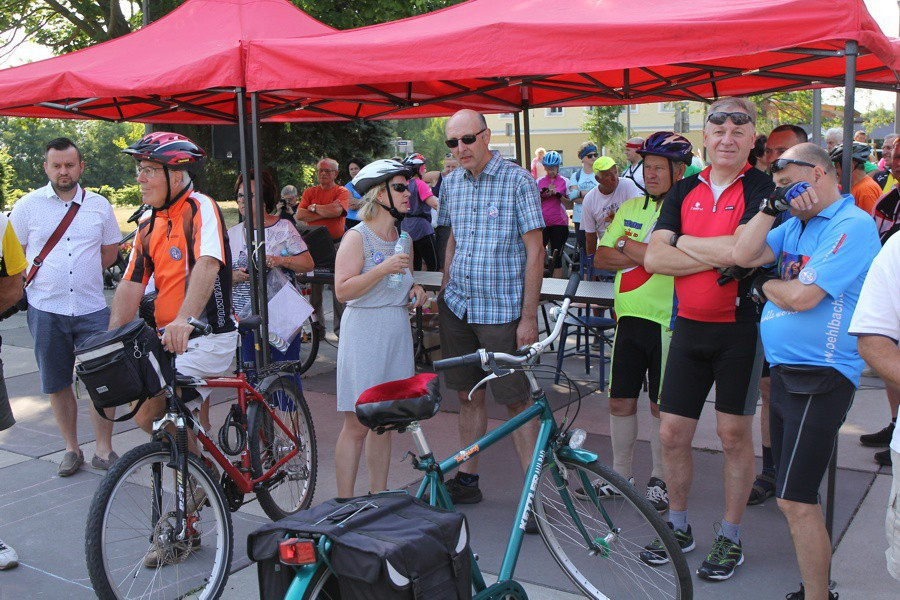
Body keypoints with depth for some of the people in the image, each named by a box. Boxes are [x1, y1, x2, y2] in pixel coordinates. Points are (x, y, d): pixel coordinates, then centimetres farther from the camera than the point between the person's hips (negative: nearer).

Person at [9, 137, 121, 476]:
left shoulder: (99, 205, 6)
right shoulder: (28, 206, 2)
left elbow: (110, 252, 15)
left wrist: (83, 274, 5)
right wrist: (48, 277, 0)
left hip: (92, 310, 0)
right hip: (46, 310, 0)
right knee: (58, 385, 9)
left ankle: (104, 450, 11)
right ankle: (71, 448, 24)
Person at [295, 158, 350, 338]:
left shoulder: (342, 192, 2)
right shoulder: (309, 192, 12)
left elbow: (336, 210, -19)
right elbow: (300, 215, -3)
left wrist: (314, 207, -4)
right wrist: (326, 212, -10)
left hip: (336, 243, -3)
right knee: (313, 288, 5)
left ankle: (340, 328, 9)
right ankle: (317, 327, 15)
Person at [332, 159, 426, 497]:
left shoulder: (403, 238, 14)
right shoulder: (358, 237, -9)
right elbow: (343, 290, -18)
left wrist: (416, 290, 6)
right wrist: (383, 269, -25)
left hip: (398, 332, 7)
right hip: (364, 332, -7)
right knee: (357, 426, -5)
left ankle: (379, 497, 23)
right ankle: (345, 504, 4)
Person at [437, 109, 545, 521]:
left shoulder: (518, 181, -9)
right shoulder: (451, 183, 9)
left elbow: (535, 251, -10)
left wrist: (529, 316, -14)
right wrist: (444, 293, 15)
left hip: (502, 309, -5)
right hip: (457, 306, 5)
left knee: (517, 401, -2)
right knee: (468, 395, 13)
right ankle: (467, 479, 25)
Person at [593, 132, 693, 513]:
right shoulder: (631, 207, 11)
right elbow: (602, 258, 6)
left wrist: (625, 244, -10)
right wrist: (645, 255, -10)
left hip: (667, 322, -5)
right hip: (629, 318, 6)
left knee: (662, 406, 6)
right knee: (620, 400, 11)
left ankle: (660, 479, 23)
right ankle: (621, 474, 27)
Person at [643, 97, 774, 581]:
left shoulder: (762, 189, -6)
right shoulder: (685, 191, 8)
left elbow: (742, 249, -24)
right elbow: (654, 258, -4)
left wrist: (681, 241, -10)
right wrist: (718, 255, -15)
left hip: (739, 327, -4)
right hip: (689, 327, 4)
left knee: (734, 433, 6)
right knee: (672, 433, 7)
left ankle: (730, 537, 23)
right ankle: (678, 526, 28)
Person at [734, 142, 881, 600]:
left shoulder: (853, 226, -14)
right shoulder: (798, 224, 13)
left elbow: (802, 296, -21)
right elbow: (744, 256, 3)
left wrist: (763, 285, -2)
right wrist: (771, 206, -2)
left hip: (819, 379, -9)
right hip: (785, 372, 9)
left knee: (795, 501, -8)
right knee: (796, 497, 16)